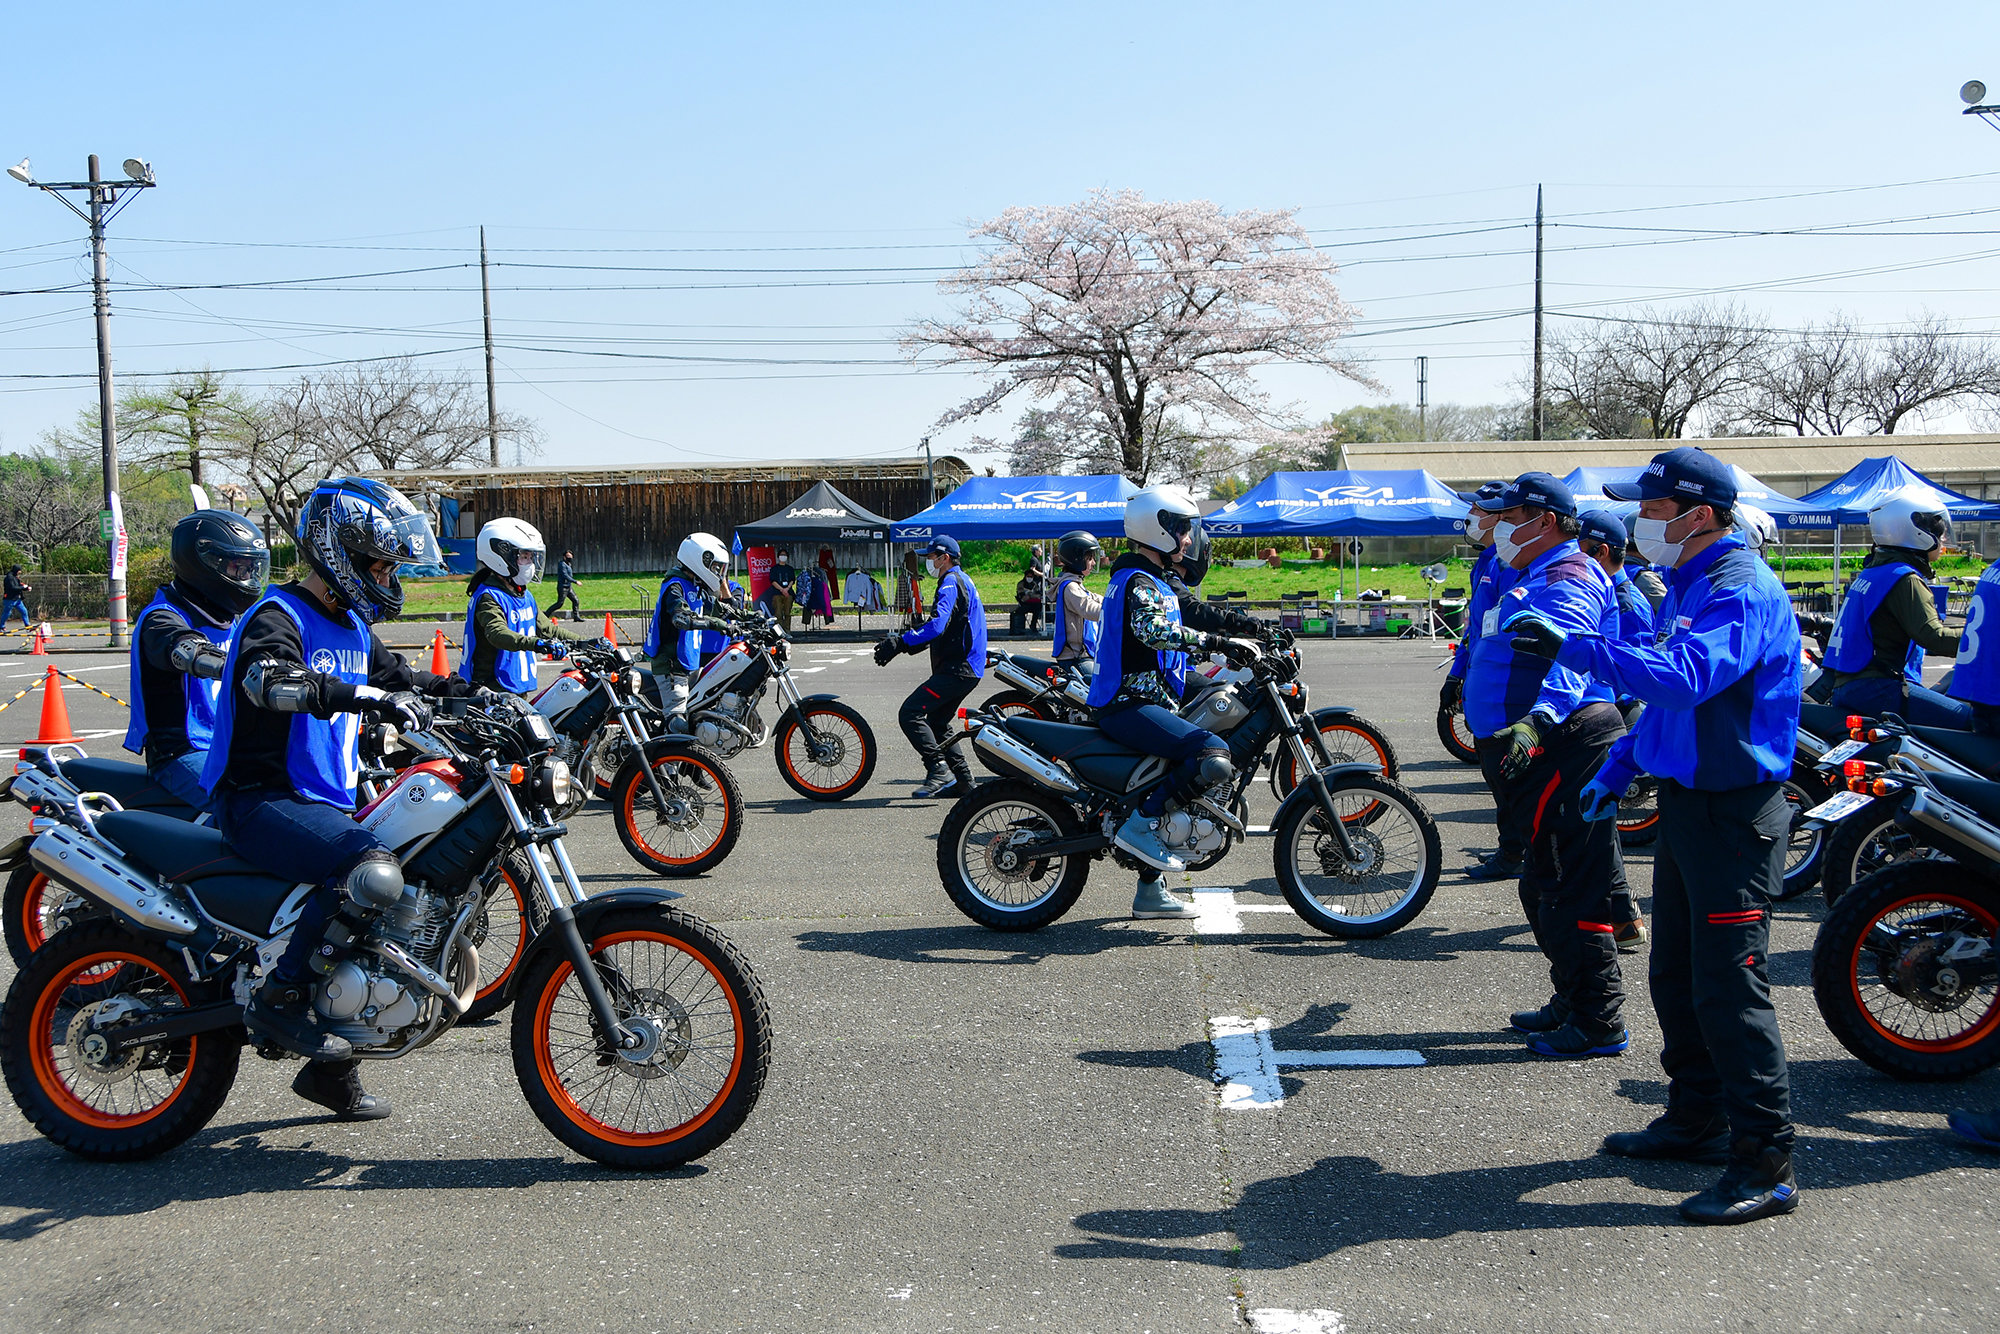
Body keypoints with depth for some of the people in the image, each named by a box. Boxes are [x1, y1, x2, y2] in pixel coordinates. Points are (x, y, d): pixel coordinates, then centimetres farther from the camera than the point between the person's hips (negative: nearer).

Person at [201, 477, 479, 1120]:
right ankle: (278, 998, -18)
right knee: (373, 871, -34)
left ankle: (330, 1069, 20)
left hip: (328, 803, 10)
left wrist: (475, 693, 11)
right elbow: (273, 679, -33)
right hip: (261, 801, -10)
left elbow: (398, 676, 28)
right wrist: (369, 697, -46)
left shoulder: (353, 628, 16)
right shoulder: (277, 616, -12)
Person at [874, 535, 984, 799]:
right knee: (936, 722, 16)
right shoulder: (961, 580, 22)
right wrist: (905, 642, 17)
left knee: (910, 713, -16)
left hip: (956, 670, -11)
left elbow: (936, 625, -26)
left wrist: (900, 643, -28)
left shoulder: (951, 583, -11)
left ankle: (939, 769, -20)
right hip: (967, 668, 11)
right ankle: (963, 781, 17)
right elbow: (943, 628, 26)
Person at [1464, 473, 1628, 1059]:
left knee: (1572, 890, -8)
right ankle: (1573, 1002, 32)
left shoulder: (1565, 582, -15)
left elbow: (1566, 661, -33)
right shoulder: (1539, 577, 20)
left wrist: (1537, 722, -50)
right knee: (1545, 887, 19)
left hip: (1568, 747, -12)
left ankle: (1600, 1023, 0)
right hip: (1545, 750, 12)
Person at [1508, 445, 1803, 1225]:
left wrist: (1574, 649, -39)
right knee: (1676, 977, 17)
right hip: (1687, 801, 10)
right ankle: (1697, 1118, 31)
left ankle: (1767, 1165, 1)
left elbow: (1685, 678, -36)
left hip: (1734, 811, -10)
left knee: (1730, 986, -8)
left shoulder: (1741, 591, -18)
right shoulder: (1687, 586, 15)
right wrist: (1618, 769, 22)